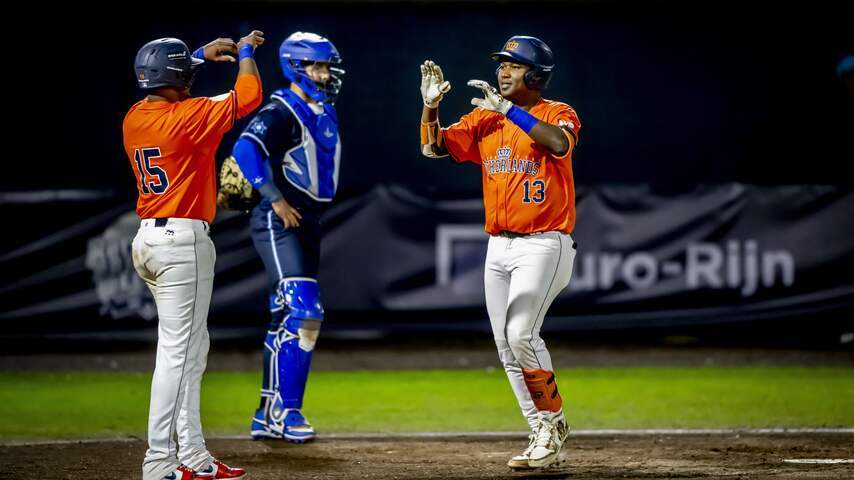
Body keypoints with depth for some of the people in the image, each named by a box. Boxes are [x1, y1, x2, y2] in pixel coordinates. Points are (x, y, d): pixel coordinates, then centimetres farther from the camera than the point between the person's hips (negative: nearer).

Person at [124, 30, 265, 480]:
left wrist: (201, 55, 29)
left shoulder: (134, 118, 7)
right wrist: (246, 51, 6)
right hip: (182, 240, -9)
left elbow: (165, 88, 30)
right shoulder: (187, 116, -15)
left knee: (193, 350, 17)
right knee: (176, 352, -7)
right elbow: (248, 95, -12)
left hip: (148, 240, 9)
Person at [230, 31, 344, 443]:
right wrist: (276, 200, -28)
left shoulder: (325, 113, 13)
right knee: (304, 311, -17)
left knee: (287, 319, 12)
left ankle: (269, 415, 20)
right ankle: (286, 409, -12)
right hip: (279, 224, -9)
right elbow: (246, 150, -28)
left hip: (306, 224, 9)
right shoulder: (282, 112, -14)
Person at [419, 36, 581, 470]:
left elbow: (559, 144, -28)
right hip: (498, 246, 7)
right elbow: (433, 148, 3)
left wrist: (509, 110, -28)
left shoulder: (558, 113, -5)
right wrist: (431, 105, -13)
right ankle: (544, 435, 13)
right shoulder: (485, 118, 11)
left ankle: (552, 420, -2)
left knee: (520, 334, -19)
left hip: (543, 245, -7)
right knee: (507, 348, 5)